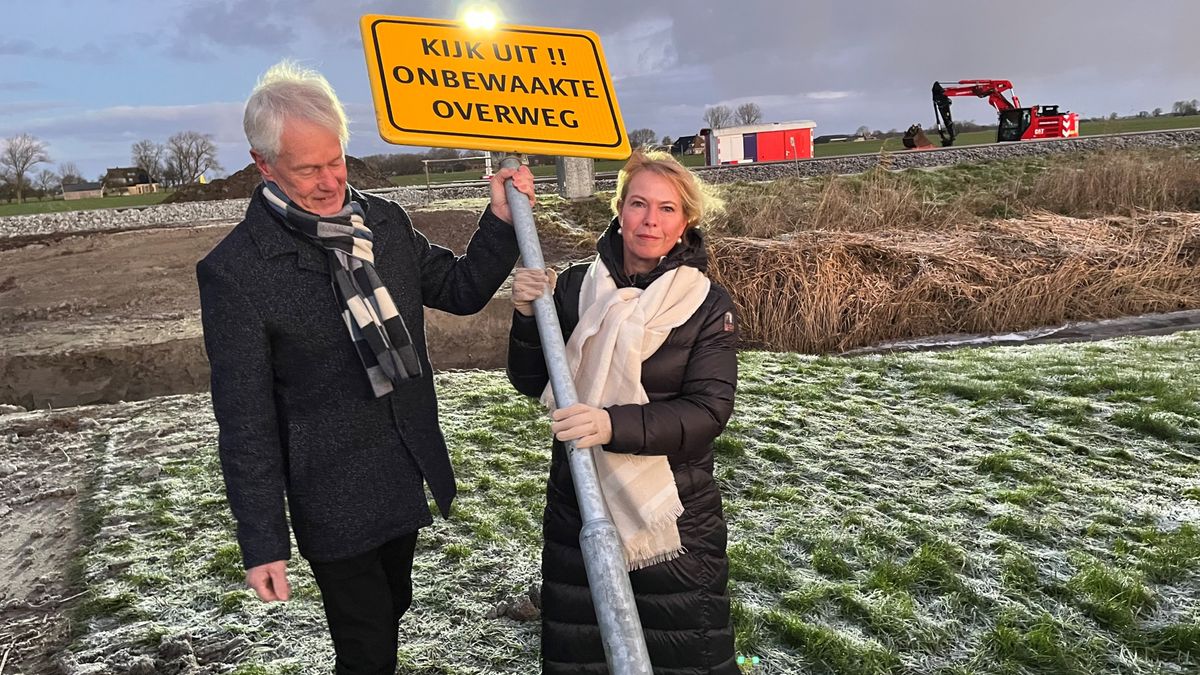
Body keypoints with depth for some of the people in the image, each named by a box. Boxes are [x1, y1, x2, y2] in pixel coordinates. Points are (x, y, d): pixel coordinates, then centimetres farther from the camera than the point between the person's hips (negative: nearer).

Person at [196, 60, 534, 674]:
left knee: (390, 609, 26)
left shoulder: (384, 220, -1)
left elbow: (460, 291, 9)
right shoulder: (234, 271, -18)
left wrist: (501, 221, -8)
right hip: (336, 502, -5)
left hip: (408, 479, 6)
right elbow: (245, 421, -15)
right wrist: (262, 543, -11)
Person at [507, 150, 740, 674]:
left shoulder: (707, 304, -9)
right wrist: (527, 316, -15)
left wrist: (614, 424, -31)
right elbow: (531, 384, 3)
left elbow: (708, 411, -17)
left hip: (673, 516, -2)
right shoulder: (575, 287, -3)